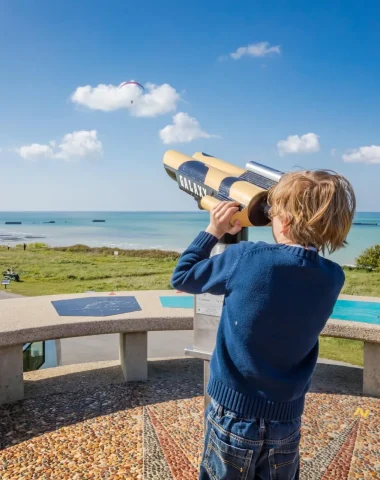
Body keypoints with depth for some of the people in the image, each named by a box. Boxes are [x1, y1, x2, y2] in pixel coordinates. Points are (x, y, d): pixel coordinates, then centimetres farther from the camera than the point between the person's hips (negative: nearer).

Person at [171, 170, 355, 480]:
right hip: (286, 416, 3)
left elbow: (182, 278, -6)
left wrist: (213, 232, 2)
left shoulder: (245, 257, -20)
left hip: (234, 410, -3)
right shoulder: (334, 278, -8)